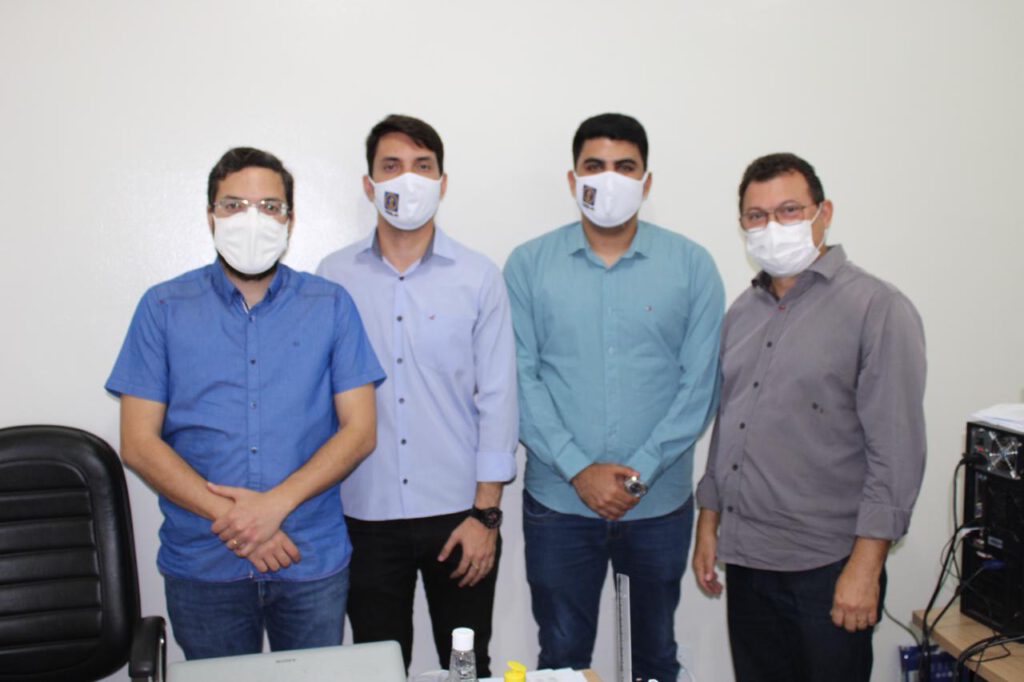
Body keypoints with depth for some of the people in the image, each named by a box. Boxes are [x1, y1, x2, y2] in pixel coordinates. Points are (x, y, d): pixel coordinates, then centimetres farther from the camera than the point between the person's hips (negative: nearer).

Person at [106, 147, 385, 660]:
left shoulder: (330, 306, 1)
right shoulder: (164, 309, 1)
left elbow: (360, 430, -3)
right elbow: (138, 443, -3)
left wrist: (276, 503, -16)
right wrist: (232, 520, -13)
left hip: (313, 561, 0)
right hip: (202, 565, 0)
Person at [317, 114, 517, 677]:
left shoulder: (478, 277, -2)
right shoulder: (334, 276, 1)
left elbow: (497, 398, -2)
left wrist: (486, 514, -6)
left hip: (458, 513, 0)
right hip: (365, 514, 1)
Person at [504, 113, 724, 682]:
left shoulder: (691, 265, -1)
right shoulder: (529, 265, -1)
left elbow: (700, 383, -4)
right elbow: (521, 379, -5)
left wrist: (638, 473, -12)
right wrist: (578, 470, -14)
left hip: (660, 502, 1)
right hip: (558, 502, 0)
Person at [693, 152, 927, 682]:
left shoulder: (877, 309, -9)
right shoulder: (742, 313, 11)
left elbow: (896, 451, -13)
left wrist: (866, 565, -16)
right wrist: (709, 525, 14)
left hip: (826, 568, -6)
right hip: (746, 562, 6)